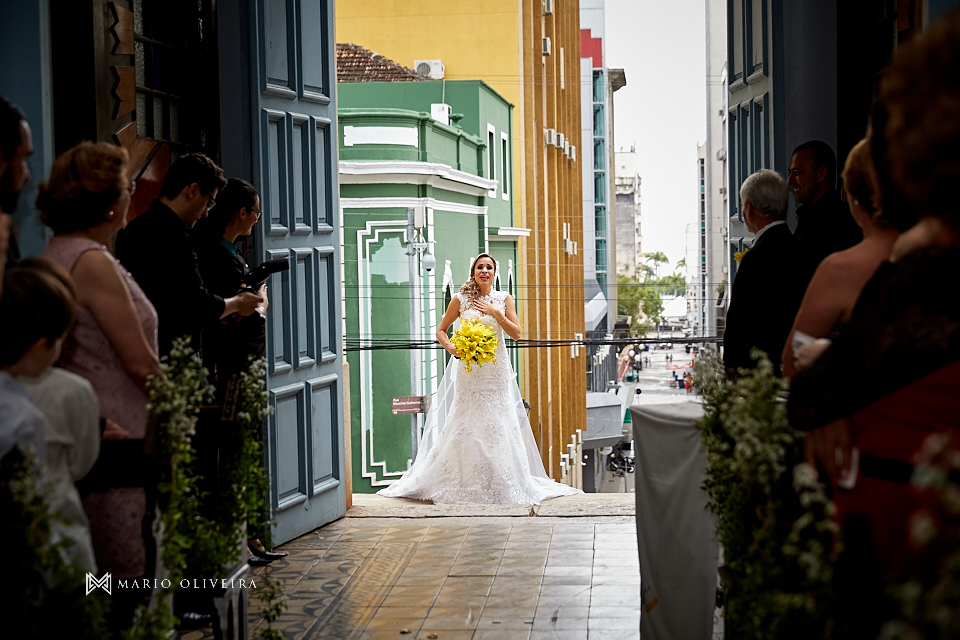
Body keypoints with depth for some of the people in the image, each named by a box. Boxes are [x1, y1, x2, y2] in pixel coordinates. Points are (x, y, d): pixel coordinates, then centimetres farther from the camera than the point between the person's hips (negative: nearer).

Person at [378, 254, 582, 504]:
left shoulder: (503, 299, 6)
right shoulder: (461, 300, 3)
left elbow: (516, 333, 1)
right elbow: (441, 330, 8)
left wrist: (496, 313, -9)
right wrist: (451, 347, -10)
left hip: (497, 369, 1)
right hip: (469, 369, -1)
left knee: (498, 423, -1)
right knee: (467, 423, -2)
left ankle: (502, 483, 7)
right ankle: (465, 484, 5)